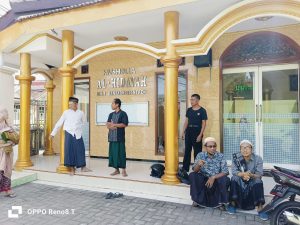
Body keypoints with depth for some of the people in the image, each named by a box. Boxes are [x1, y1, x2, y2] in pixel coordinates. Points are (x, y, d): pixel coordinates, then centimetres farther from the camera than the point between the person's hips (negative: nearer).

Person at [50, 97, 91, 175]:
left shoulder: (81, 113, 3)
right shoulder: (66, 112, 1)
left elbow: (83, 122, 18)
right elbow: (59, 123, 3)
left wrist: (78, 128, 10)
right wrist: (53, 133, 3)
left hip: (78, 134, 1)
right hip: (69, 134, 0)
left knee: (80, 150, 1)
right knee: (69, 150, 1)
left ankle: (83, 167, 13)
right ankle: (72, 169, 12)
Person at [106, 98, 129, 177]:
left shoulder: (123, 114, -3)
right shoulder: (111, 114, 15)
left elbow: (124, 124, -13)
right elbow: (107, 124, 11)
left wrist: (114, 124, -12)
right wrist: (110, 126, -12)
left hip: (120, 137, -6)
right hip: (112, 137, 6)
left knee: (121, 153, -4)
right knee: (113, 153, 7)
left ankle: (123, 170, 4)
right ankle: (116, 169, 17)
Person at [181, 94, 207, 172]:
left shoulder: (202, 111, -6)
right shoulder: (189, 110, 8)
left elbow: (203, 123, -8)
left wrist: (200, 135, -14)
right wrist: (183, 132, 8)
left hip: (197, 133, -5)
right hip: (188, 133, 5)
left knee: (197, 152, 4)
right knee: (187, 150, 10)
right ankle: (185, 168, 19)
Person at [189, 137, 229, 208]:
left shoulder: (220, 156, -8)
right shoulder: (200, 155, -6)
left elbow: (225, 172, -13)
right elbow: (195, 170, -13)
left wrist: (213, 177, -28)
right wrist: (198, 165, -36)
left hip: (216, 181, 0)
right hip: (203, 180, 1)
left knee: (225, 179, -30)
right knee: (192, 175, -24)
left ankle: (221, 202, -5)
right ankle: (197, 199, -7)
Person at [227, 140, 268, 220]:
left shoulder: (258, 158, -11)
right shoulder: (236, 157, -11)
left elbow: (259, 174, -18)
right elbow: (234, 171, -18)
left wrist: (251, 175, -41)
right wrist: (243, 174, -40)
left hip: (252, 182, 0)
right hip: (239, 181, 0)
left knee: (258, 181, -30)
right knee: (234, 178, -30)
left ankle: (260, 208, -22)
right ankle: (233, 203, -14)